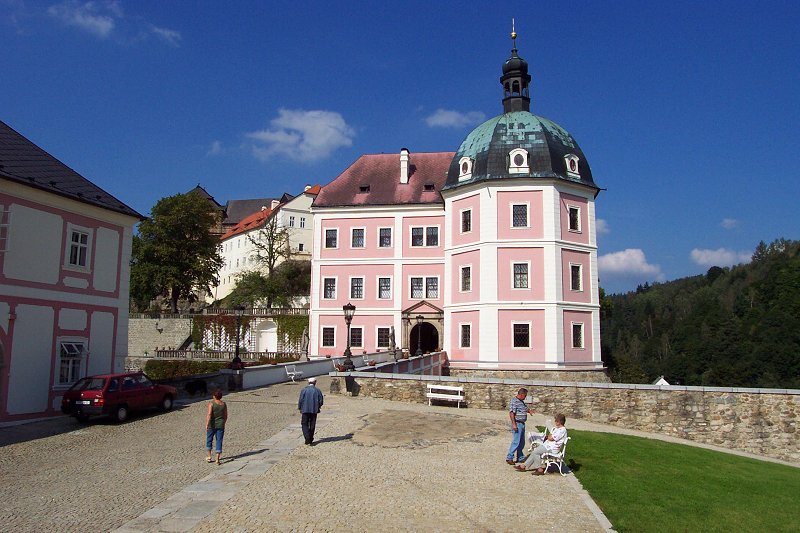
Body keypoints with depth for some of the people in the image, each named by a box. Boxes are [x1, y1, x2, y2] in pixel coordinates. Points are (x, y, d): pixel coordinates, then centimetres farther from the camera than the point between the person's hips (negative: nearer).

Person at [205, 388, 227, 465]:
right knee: (219, 442, 5)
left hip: (212, 425, -3)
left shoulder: (211, 403, -11)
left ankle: (209, 457, 24)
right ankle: (217, 459, 4)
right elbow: (226, 416, 7)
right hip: (220, 425, 3)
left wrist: (207, 424, -19)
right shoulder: (224, 404, 2)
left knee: (209, 440, 16)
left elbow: (209, 414, -20)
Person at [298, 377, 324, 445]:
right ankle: (310, 440, 19)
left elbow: (300, 400, -5)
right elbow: (321, 401, 0)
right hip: (314, 411, 2)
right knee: (312, 425, 12)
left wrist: (299, 408, 9)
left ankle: (307, 440, -12)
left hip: (305, 410, -2)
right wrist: (318, 407, 18)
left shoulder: (304, 390, -4)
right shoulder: (317, 390, 0)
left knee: (305, 425, 4)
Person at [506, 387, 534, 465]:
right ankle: (509, 458, -2)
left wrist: (529, 410, 11)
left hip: (522, 424, 10)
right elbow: (511, 413, -21)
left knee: (522, 442, 15)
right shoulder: (514, 401, -16)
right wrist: (514, 424, -25)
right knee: (516, 442, -9)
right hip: (517, 424, -10)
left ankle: (520, 458, 24)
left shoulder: (521, 401, 14)